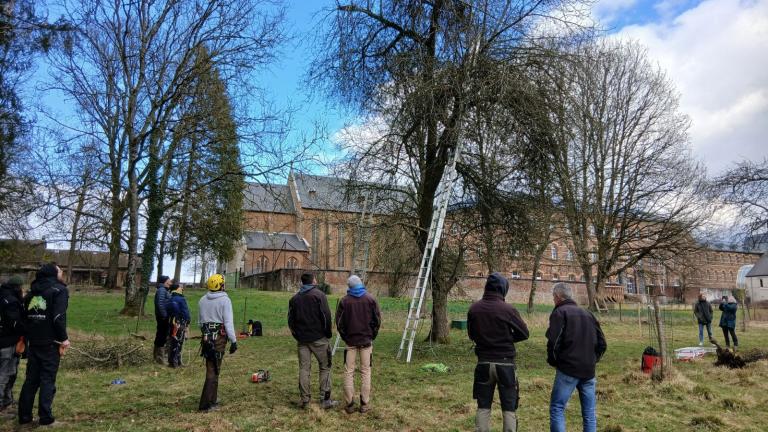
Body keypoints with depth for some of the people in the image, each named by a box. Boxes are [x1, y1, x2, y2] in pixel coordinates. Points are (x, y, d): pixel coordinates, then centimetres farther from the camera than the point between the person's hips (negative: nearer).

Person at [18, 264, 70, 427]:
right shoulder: (59, 290, -8)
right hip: (50, 342, -6)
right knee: (48, 379, 1)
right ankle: (45, 416, 4)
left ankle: (24, 415, 17)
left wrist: (27, 336, 19)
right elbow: (59, 317, -18)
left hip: (33, 341, 6)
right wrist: (63, 338, -11)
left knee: (31, 378, 13)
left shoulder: (32, 291, 13)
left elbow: (25, 315, 14)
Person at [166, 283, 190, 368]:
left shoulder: (169, 300, 10)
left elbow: (167, 312, 14)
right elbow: (186, 312, -15)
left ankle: (171, 361, 20)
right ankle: (176, 362, 0)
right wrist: (187, 322, -5)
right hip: (180, 324, -7)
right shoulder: (181, 300, -14)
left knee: (171, 342, 14)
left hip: (171, 323, 7)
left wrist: (169, 321, 18)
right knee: (178, 343, -2)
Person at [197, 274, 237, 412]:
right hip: (219, 338, -6)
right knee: (213, 370, 0)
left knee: (211, 368, 17)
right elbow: (229, 322, -15)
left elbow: (200, 321, 16)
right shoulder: (224, 300, -11)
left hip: (206, 337, 6)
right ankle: (206, 404, 1)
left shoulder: (202, 300, 9)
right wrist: (233, 341, -12)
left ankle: (212, 399, 28)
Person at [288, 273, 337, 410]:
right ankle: (326, 399, 6)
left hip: (302, 339, 4)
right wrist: (328, 334, -2)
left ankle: (304, 399, 11)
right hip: (318, 338, -4)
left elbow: (290, 320, 10)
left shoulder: (294, 298, 9)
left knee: (304, 369, 9)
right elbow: (326, 316, -13)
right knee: (325, 367, 6)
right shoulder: (319, 295, -7)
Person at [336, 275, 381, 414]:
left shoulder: (344, 301, -2)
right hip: (366, 341, 1)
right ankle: (365, 404, 7)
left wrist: (345, 338, 12)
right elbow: (377, 320, 0)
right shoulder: (371, 299, -1)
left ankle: (349, 404, 6)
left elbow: (339, 323, 0)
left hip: (350, 341, 0)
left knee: (348, 372, 6)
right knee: (365, 372, 6)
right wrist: (372, 336, 10)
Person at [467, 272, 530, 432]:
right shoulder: (508, 309, -14)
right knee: (509, 408, 9)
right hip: (505, 364, -3)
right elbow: (524, 333, -3)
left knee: (483, 407, 13)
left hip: (483, 363, 3)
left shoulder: (474, 309, -4)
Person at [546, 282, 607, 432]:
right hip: (589, 371, 6)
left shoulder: (560, 312, -4)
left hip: (568, 369, -6)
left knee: (557, 409, -1)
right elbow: (602, 344, 14)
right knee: (589, 413, 11)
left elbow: (553, 341, -14)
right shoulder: (588, 314, 15)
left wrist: (553, 361, 1)